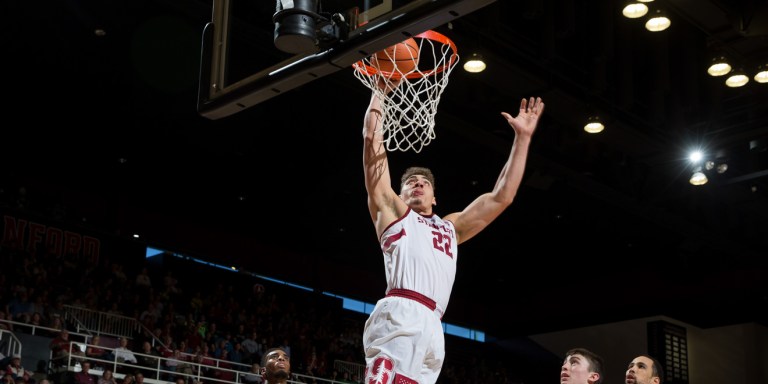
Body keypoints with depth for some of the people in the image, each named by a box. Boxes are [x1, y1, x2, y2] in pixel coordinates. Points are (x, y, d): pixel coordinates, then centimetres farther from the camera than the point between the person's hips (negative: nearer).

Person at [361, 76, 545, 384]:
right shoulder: (392, 211, 23)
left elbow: (501, 197, 31)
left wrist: (522, 138, 30)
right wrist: (380, 92, 21)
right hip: (399, 316, -5)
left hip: (431, 327, 5)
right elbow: (372, 139, 18)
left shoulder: (450, 227, 35)